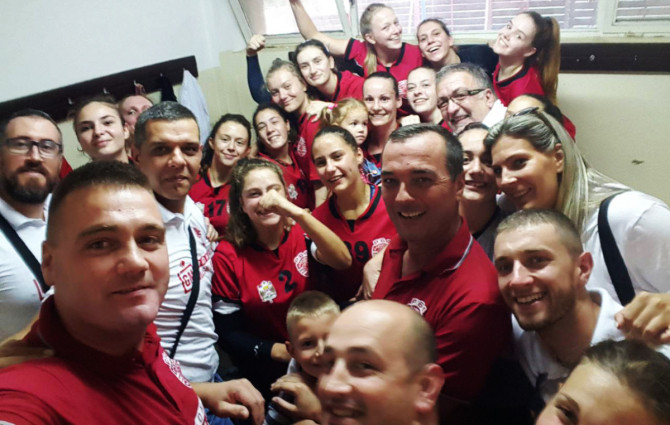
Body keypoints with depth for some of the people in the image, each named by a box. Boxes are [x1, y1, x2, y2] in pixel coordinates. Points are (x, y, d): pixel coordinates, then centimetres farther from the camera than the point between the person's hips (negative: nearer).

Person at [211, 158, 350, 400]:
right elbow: (228, 332, -5)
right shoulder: (227, 256, -7)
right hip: (268, 369, -2)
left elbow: (343, 262, -23)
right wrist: (281, 351, -20)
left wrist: (297, 213, -34)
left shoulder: (302, 236, -2)